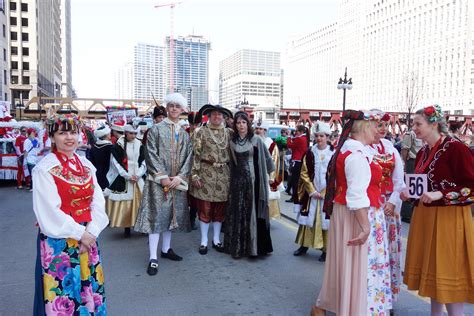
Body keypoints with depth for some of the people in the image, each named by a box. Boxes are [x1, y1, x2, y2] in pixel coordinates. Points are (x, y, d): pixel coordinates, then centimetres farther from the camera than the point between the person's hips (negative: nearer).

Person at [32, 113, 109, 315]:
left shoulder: (86, 165, 5)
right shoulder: (44, 169, -11)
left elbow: (98, 201, 1)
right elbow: (49, 212, -16)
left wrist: (91, 231, -11)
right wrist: (79, 232, -15)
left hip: (87, 236, 5)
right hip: (58, 240, -5)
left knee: (89, 287, 15)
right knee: (62, 289, 7)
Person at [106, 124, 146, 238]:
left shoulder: (140, 146, 6)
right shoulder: (118, 146, -2)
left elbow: (143, 162, 5)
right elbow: (116, 164, -6)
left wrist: (138, 175, -9)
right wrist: (128, 176, -11)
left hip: (138, 178, 3)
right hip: (122, 179, -2)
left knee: (140, 202, 1)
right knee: (125, 203, -1)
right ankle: (127, 228, 8)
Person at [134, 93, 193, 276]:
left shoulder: (185, 134, 13)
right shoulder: (156, 129, 1)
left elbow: (188, 157, 7)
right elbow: (151, 154, -7)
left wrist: (179, 176, -8)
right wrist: (163, 177, -15)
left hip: (177, 181, 5)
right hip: (159, 179, -4)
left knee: (172, 214, 10)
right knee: (157, 216, -7)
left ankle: (166, 249, 23)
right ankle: (153, 258, -4)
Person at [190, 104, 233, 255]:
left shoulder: (229, 133, 9)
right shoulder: (201, 132, 0)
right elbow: (196, 154, -4)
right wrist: (195, 174, -10)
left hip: (224, 174, 3)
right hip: (206, 173, -3)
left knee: (220, 209, 9)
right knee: (204, 209, 2)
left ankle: (216, 239, 23)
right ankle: (204, 241, 15)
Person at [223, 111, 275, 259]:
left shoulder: (256, 140, -3)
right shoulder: (232, 141, 6)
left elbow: (266, 159, 4)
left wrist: (267, 173, 9)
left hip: (253, 181, -2)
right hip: (237, 181, 3)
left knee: (253, 213, 2)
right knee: (237, 213, 6)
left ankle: (254, 246, 14)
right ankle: (237, 247, 16)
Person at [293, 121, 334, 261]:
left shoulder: (333, 153, -4)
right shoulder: (310, 153, 2)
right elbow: (304, 174, 2)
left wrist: (325, 192, -10)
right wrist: (312, 191, -7)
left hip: (328, 194, -2)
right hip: (311, 192, 2)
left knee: (326, 221, 2)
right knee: (308, 219, 10)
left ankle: (326, 250, 14)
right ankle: (304, 245, 24)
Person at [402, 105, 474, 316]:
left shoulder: (456, 148, -13)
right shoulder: (422, 153, 10)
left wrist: (439, 195, -24)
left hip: (449, 218, -8)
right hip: (425, 217, 8)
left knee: (448, 271, -1)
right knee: (430, 268, 15)